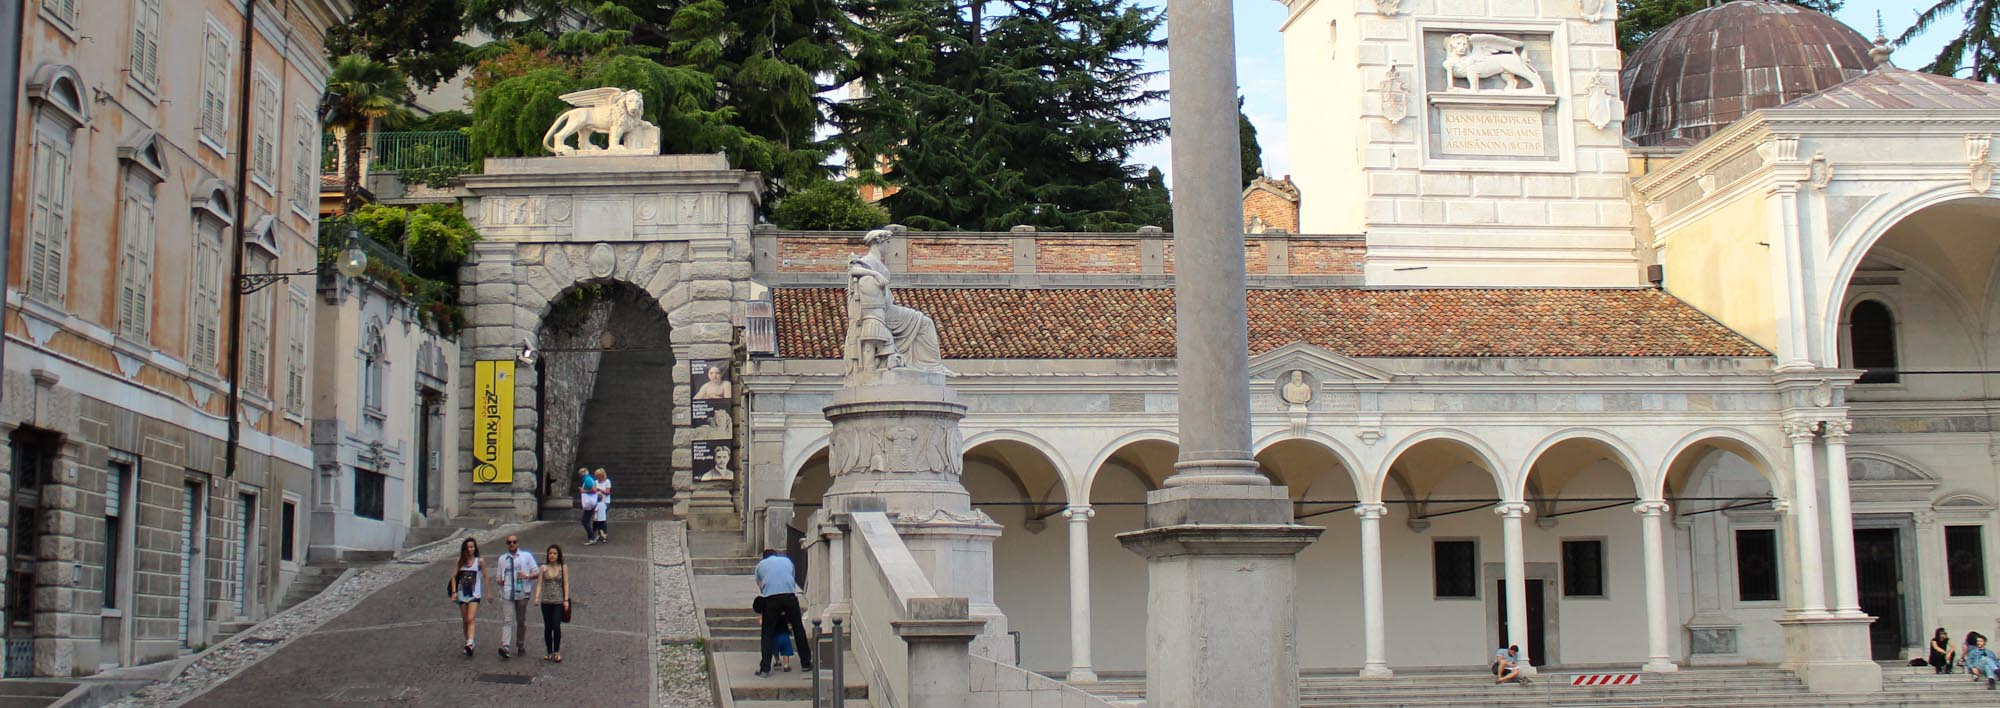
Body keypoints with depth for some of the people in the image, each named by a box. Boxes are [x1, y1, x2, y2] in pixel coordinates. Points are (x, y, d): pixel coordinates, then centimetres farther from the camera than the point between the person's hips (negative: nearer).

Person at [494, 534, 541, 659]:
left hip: (522, 593, 0)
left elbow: (537, 572, 6)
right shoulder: (502, 558, 13)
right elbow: (500, 577, 18)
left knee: (522, 621, 9)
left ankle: (521, 645, 23)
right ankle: (505, 647, -22)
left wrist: (527, 576, -13)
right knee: (508, 620, -12)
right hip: (507, 594, 0)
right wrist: (499, 580, -5)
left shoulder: (526, 556, 6)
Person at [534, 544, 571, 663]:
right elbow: (539, 584, 1)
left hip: (558, 601, -2)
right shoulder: (544, 568, 5)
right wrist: (537, 597, -12)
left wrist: (566, 600, -6)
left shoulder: (563, 567, 3)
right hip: (546, 601, 2)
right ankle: (549, 652, 16)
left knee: (556, 626, -12)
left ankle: (556, 652, 1)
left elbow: (566, 584, 1)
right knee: (547, 627, 6)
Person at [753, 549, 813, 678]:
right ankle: (806, 663, 23)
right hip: (790, 596, 1)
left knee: (768, 634, 6)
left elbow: (760, 586, 21)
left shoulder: (760, 564, 24)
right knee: (798, 629, 14)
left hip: (771, 599, -1)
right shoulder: (787, 560, 27)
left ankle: (764, 669, 2)